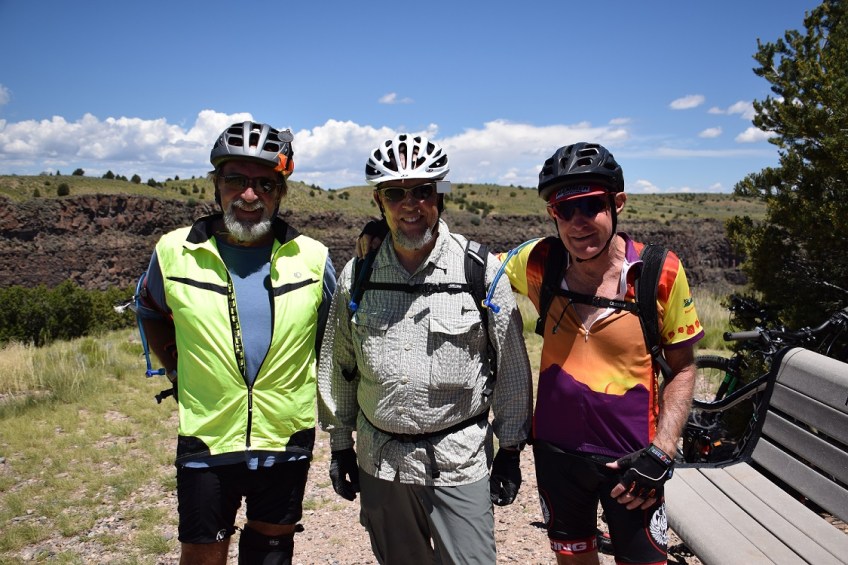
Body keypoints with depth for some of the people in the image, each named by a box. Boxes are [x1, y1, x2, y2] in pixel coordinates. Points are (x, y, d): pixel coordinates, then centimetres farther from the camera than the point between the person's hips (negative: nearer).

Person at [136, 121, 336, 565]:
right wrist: (176, 369, 5)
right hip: (206, 443, 0)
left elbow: (330, 336, 9)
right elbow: (151, 313, 13)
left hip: (287, 441, 1)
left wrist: (321, 394, 4)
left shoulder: (312, 258, -7)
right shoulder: (175, 252, -6)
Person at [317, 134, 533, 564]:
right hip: (379, 461, 3)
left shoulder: (482, 269, -10)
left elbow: (511, 365, -3)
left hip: (461, 461, -3)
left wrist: (510, 448, 0)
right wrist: (340, 444, 11)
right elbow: (338, 364, 8)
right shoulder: (356, 273, -1)